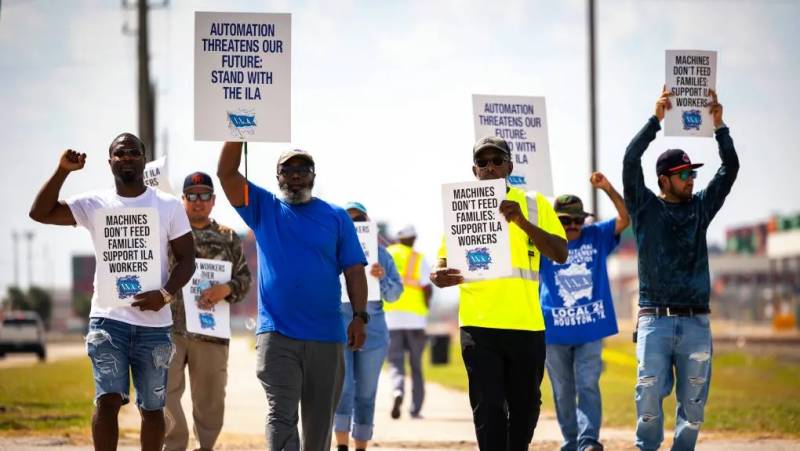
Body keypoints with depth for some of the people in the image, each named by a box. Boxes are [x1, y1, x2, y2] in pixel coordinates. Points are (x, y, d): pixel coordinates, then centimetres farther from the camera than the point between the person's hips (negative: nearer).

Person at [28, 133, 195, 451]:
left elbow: (186, 259, 4)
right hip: (108, 319, -1)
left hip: (154, 323, 1)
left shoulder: (169, 206, 4)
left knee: (152, 407, 7)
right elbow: (40, 213, -5)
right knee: (108, 399, -13)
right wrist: (63, 171, -16)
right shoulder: (94, 204, 3)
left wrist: (166, 294, -14)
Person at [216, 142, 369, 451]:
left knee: (320, 420, 8)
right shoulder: (262, 208, 9)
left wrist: (360, 317, -7)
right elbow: (226, 172, -2)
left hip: (327, 337, 1)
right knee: (281, 416, -12)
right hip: (277, 334, -1)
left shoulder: (336, 217, 9)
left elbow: (354, 271, 4)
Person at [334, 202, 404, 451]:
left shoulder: (380, 253, 7)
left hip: (372, 330, 2)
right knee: (342, 388, -12)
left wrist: (382, 278, -15)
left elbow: (395, 293, 5)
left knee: (365, 393, 5)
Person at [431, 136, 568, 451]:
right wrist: (439, 276, -19)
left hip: (527, 323, 1)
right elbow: (443, 263, 6)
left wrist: (522, 222, -19)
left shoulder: (534, 205, 5)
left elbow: (560, 254, -5)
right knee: (488, 407, -8)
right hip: (479, 324, -1)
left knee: (525, 406, 11)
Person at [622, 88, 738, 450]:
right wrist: (656, 119, -12)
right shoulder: (646, 207, 5)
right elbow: (631, 162, -7)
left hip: (696, 322, 3)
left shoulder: (700, 206, 14)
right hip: (655, 320, -3)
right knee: (650, 393, -8)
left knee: (694, 400, 2)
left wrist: (719, 125, -4)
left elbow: (730, 169, 8)